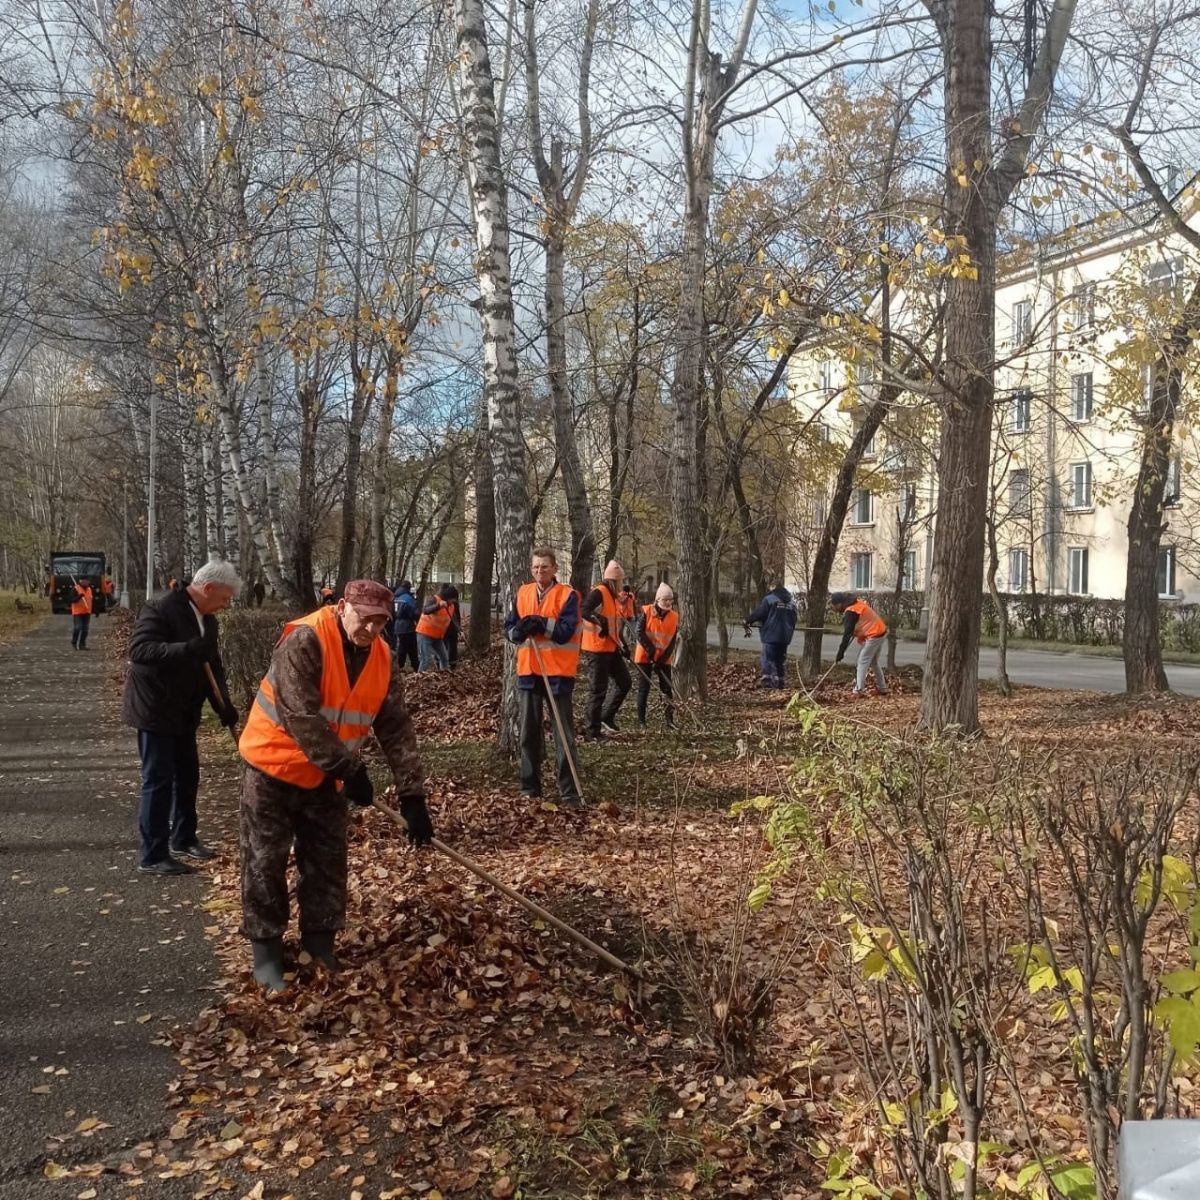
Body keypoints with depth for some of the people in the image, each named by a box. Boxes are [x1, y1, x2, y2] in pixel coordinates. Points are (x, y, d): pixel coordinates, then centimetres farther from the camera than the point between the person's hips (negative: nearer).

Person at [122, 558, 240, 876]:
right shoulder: (160, 609, -19)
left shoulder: (207, 619, 7)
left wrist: (224, 705, -3)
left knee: (188, 776, 16)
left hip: (184, 713, 8)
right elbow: (139, 649, -30)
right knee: (158, 780, -5)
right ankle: (153, 856, 3)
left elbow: (212, 666, 12)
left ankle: (183, 838, 32)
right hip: (154, 710, -8)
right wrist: (189, 649, -39)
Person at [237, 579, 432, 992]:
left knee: (327, 863, 9)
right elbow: (301, 718, -30)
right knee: (266, 863, 2)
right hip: (273, 769, -5)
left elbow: (396, 729, -4)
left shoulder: (382, 659, -5)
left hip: (324, 777, 6)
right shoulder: (304, 640, -24)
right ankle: (266, 953, 15)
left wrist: (412, 794, -10)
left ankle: (320, 946, 22)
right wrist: (350, 768, -28)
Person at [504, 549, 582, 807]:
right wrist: (520, 630, -14)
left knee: (563, 735, -1)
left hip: (558, 672, -5)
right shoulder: (522, 593, 9)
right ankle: (529, 787, 22)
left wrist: (540, 623, -21)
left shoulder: (568, 595, -6)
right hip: (528, 671, 5)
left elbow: (566, 631, -16)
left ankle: (569, 792, 3)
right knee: (529, 733, 11)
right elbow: (509, 630, 7)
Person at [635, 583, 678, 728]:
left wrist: (662, 660, -13)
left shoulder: (674, 617, -2)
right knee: (644, 688, 1)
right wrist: (651, 651, -20)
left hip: (664, 659, 2)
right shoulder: (646, 612, -9)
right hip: (644, 656, -2)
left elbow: (672, 642, -4)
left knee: (667, 688, -1)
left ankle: (670, 719, 5)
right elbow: (640, 634, -13)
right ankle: (641, 720, 9)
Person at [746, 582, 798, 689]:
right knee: (781, 659, 14)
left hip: (770, 635, -6)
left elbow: (758, 613, -11)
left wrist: (748, 621, 4)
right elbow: (793, 620, 18)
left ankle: (767, 679, -14)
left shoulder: (769, 599, -9)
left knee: (768, 658, -4)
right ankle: (780, 680, 15)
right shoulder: (792, 602, 12)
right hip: (785, 636, 6)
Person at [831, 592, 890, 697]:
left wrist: (840, 653, -18)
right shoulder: (857, 603, 10)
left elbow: (847, 633, -20)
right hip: (880, 631, 10)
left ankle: (857, 691, -10)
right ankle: (882, 688, 24)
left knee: (863, 662, -8)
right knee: (873, 662, 19)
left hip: (873, 635, -10)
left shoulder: (850, 612, -19)